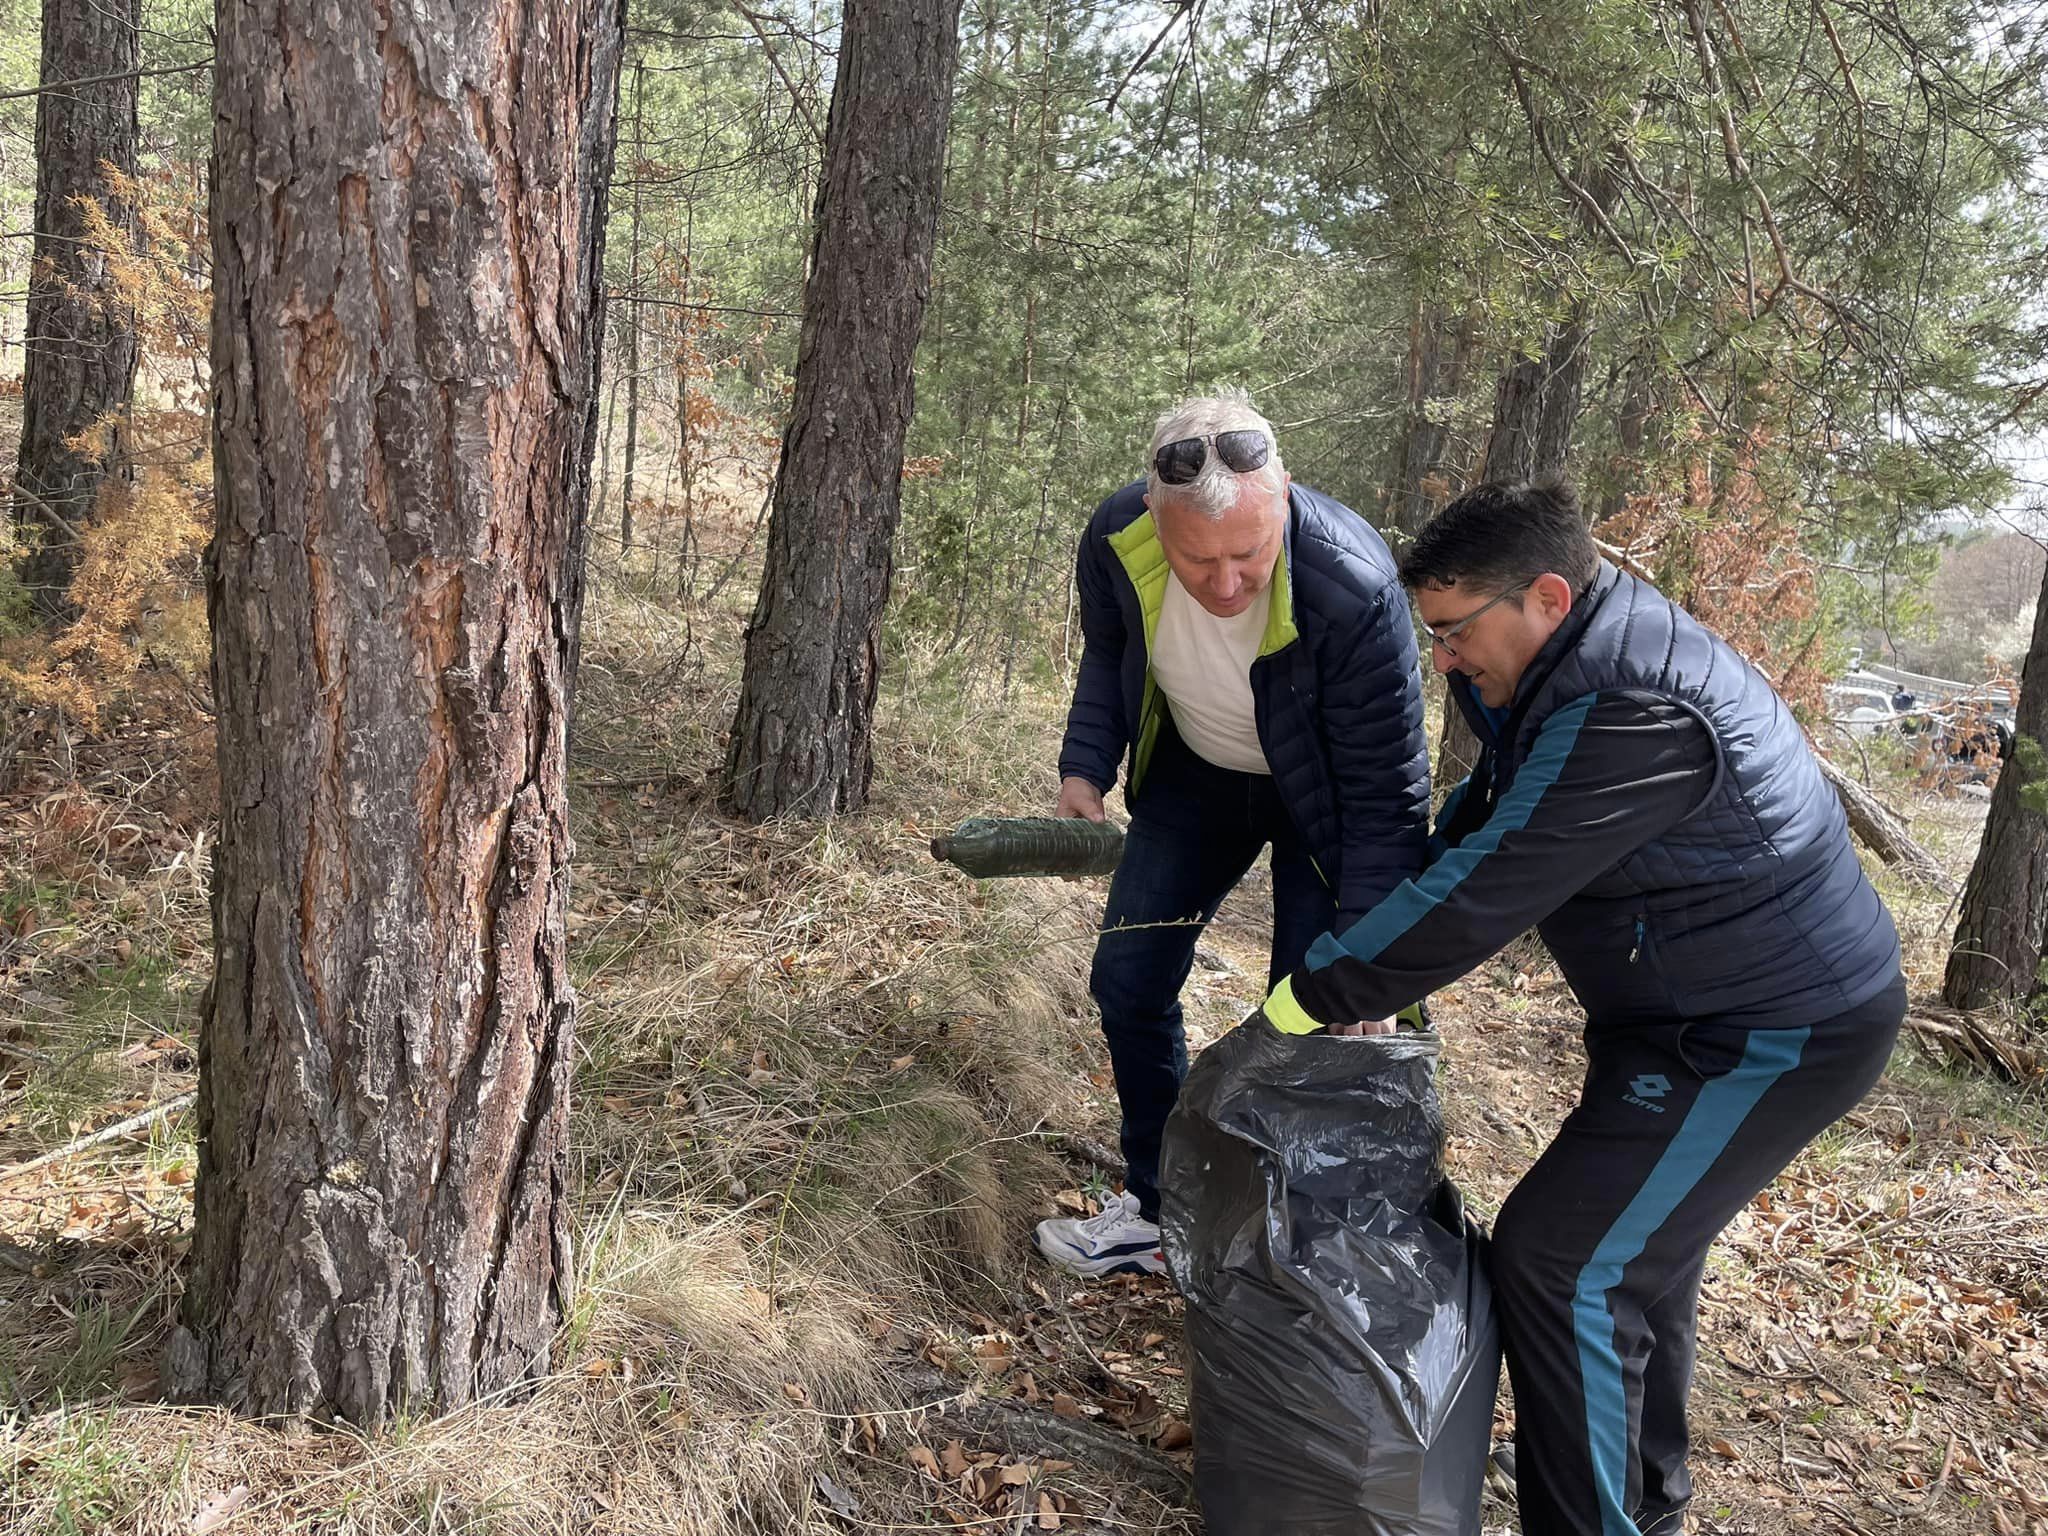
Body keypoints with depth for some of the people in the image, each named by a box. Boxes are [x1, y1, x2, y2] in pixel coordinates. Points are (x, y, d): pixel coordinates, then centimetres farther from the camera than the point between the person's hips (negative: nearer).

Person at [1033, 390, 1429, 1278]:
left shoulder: (1355, 589, -39)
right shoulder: (1116, 540, -26)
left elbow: (1386, 794, -29)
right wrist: (1084, 770, -14)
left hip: (1320, 797, -4)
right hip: (1193, 771, 5)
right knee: (1128, 980, 5)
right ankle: (1157, 1211, 24)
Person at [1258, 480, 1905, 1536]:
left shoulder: (1633, 717, -30)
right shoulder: (1596, 651, 3)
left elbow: (1481, 893, -29)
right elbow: (1477, 821, 10)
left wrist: (1313, 992, -19)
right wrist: (1364, 962, 2)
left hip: (1772, 1036, -10)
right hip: (1703, 1009, 10)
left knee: (1558, 1259, -8)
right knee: (1637, 1241, 22)